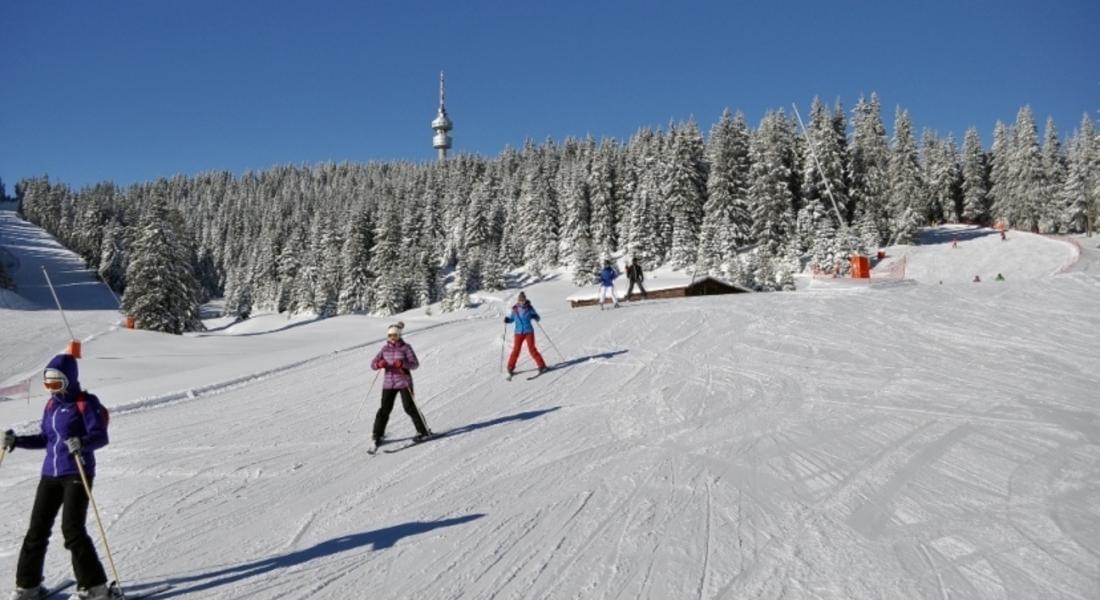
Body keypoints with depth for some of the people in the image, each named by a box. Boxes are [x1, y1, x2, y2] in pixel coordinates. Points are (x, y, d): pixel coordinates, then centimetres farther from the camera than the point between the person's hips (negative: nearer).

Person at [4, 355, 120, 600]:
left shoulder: (86, 403, -9)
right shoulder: (51, 405, 12)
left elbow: (101, 436, -19)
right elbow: (46, 439, 22)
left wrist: (82, 444, -38)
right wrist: (17, 441, 10)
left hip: (77, 474, -7)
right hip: (50, 474, 7)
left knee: (72, 529, -11)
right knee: (37, 528, 9)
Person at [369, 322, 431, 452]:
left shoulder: (405, 348, -4)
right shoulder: (385, 349, 8)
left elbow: (415, 364, -11)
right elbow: (373, 364, 6)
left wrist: (403, 363, -29)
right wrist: (379, 364, -18)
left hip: (404, 382, -3)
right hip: (388, 383, 3)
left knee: (410, 408, -3)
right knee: (384, 410, 0)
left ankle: (424, 432, 12)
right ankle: (376, 437, 9)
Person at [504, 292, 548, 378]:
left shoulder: (529, 308, -5)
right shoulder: (515, 309, -1)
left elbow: (538, 318, 2)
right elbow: (511, 319, 13)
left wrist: (535, 317, -20)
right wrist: (506, 320, -8)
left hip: (529, 332, -1)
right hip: (519, 333, 2)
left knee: (532, 349, -8)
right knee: (516, 350, -1)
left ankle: (542, 366, 2)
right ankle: (510, 368, 14)